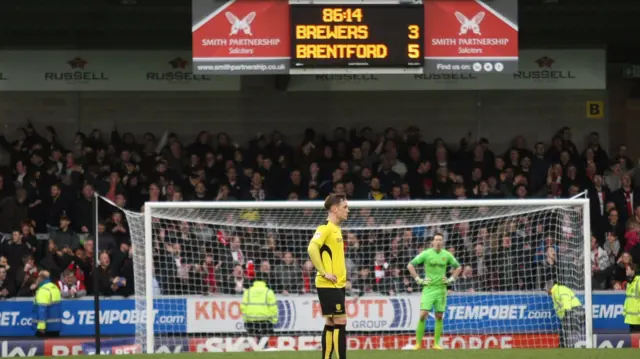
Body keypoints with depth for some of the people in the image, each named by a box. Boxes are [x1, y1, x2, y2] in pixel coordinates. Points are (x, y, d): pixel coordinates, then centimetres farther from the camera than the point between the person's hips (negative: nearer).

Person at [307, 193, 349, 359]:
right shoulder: (325, 228, -13)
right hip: (329, 285, -9)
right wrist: (323, 273, -23)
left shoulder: (336, 229, 15)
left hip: (337, 284, 9)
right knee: (340, 322, -10)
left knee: (331, 324, 10)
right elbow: (312, 249, -27)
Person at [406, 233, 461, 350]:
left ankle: (436, 343, 9)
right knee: (423, 315, -11)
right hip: (428, 288, -3)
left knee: (439, 317, 3)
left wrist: (451, 279, 8)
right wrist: (418, 279, -5)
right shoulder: (426, 254, -3)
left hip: (441, 288, 3)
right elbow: (410, 265, 0)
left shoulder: (447, 255, 5)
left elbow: (458, 267, 20)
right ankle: (418, 343, -7)